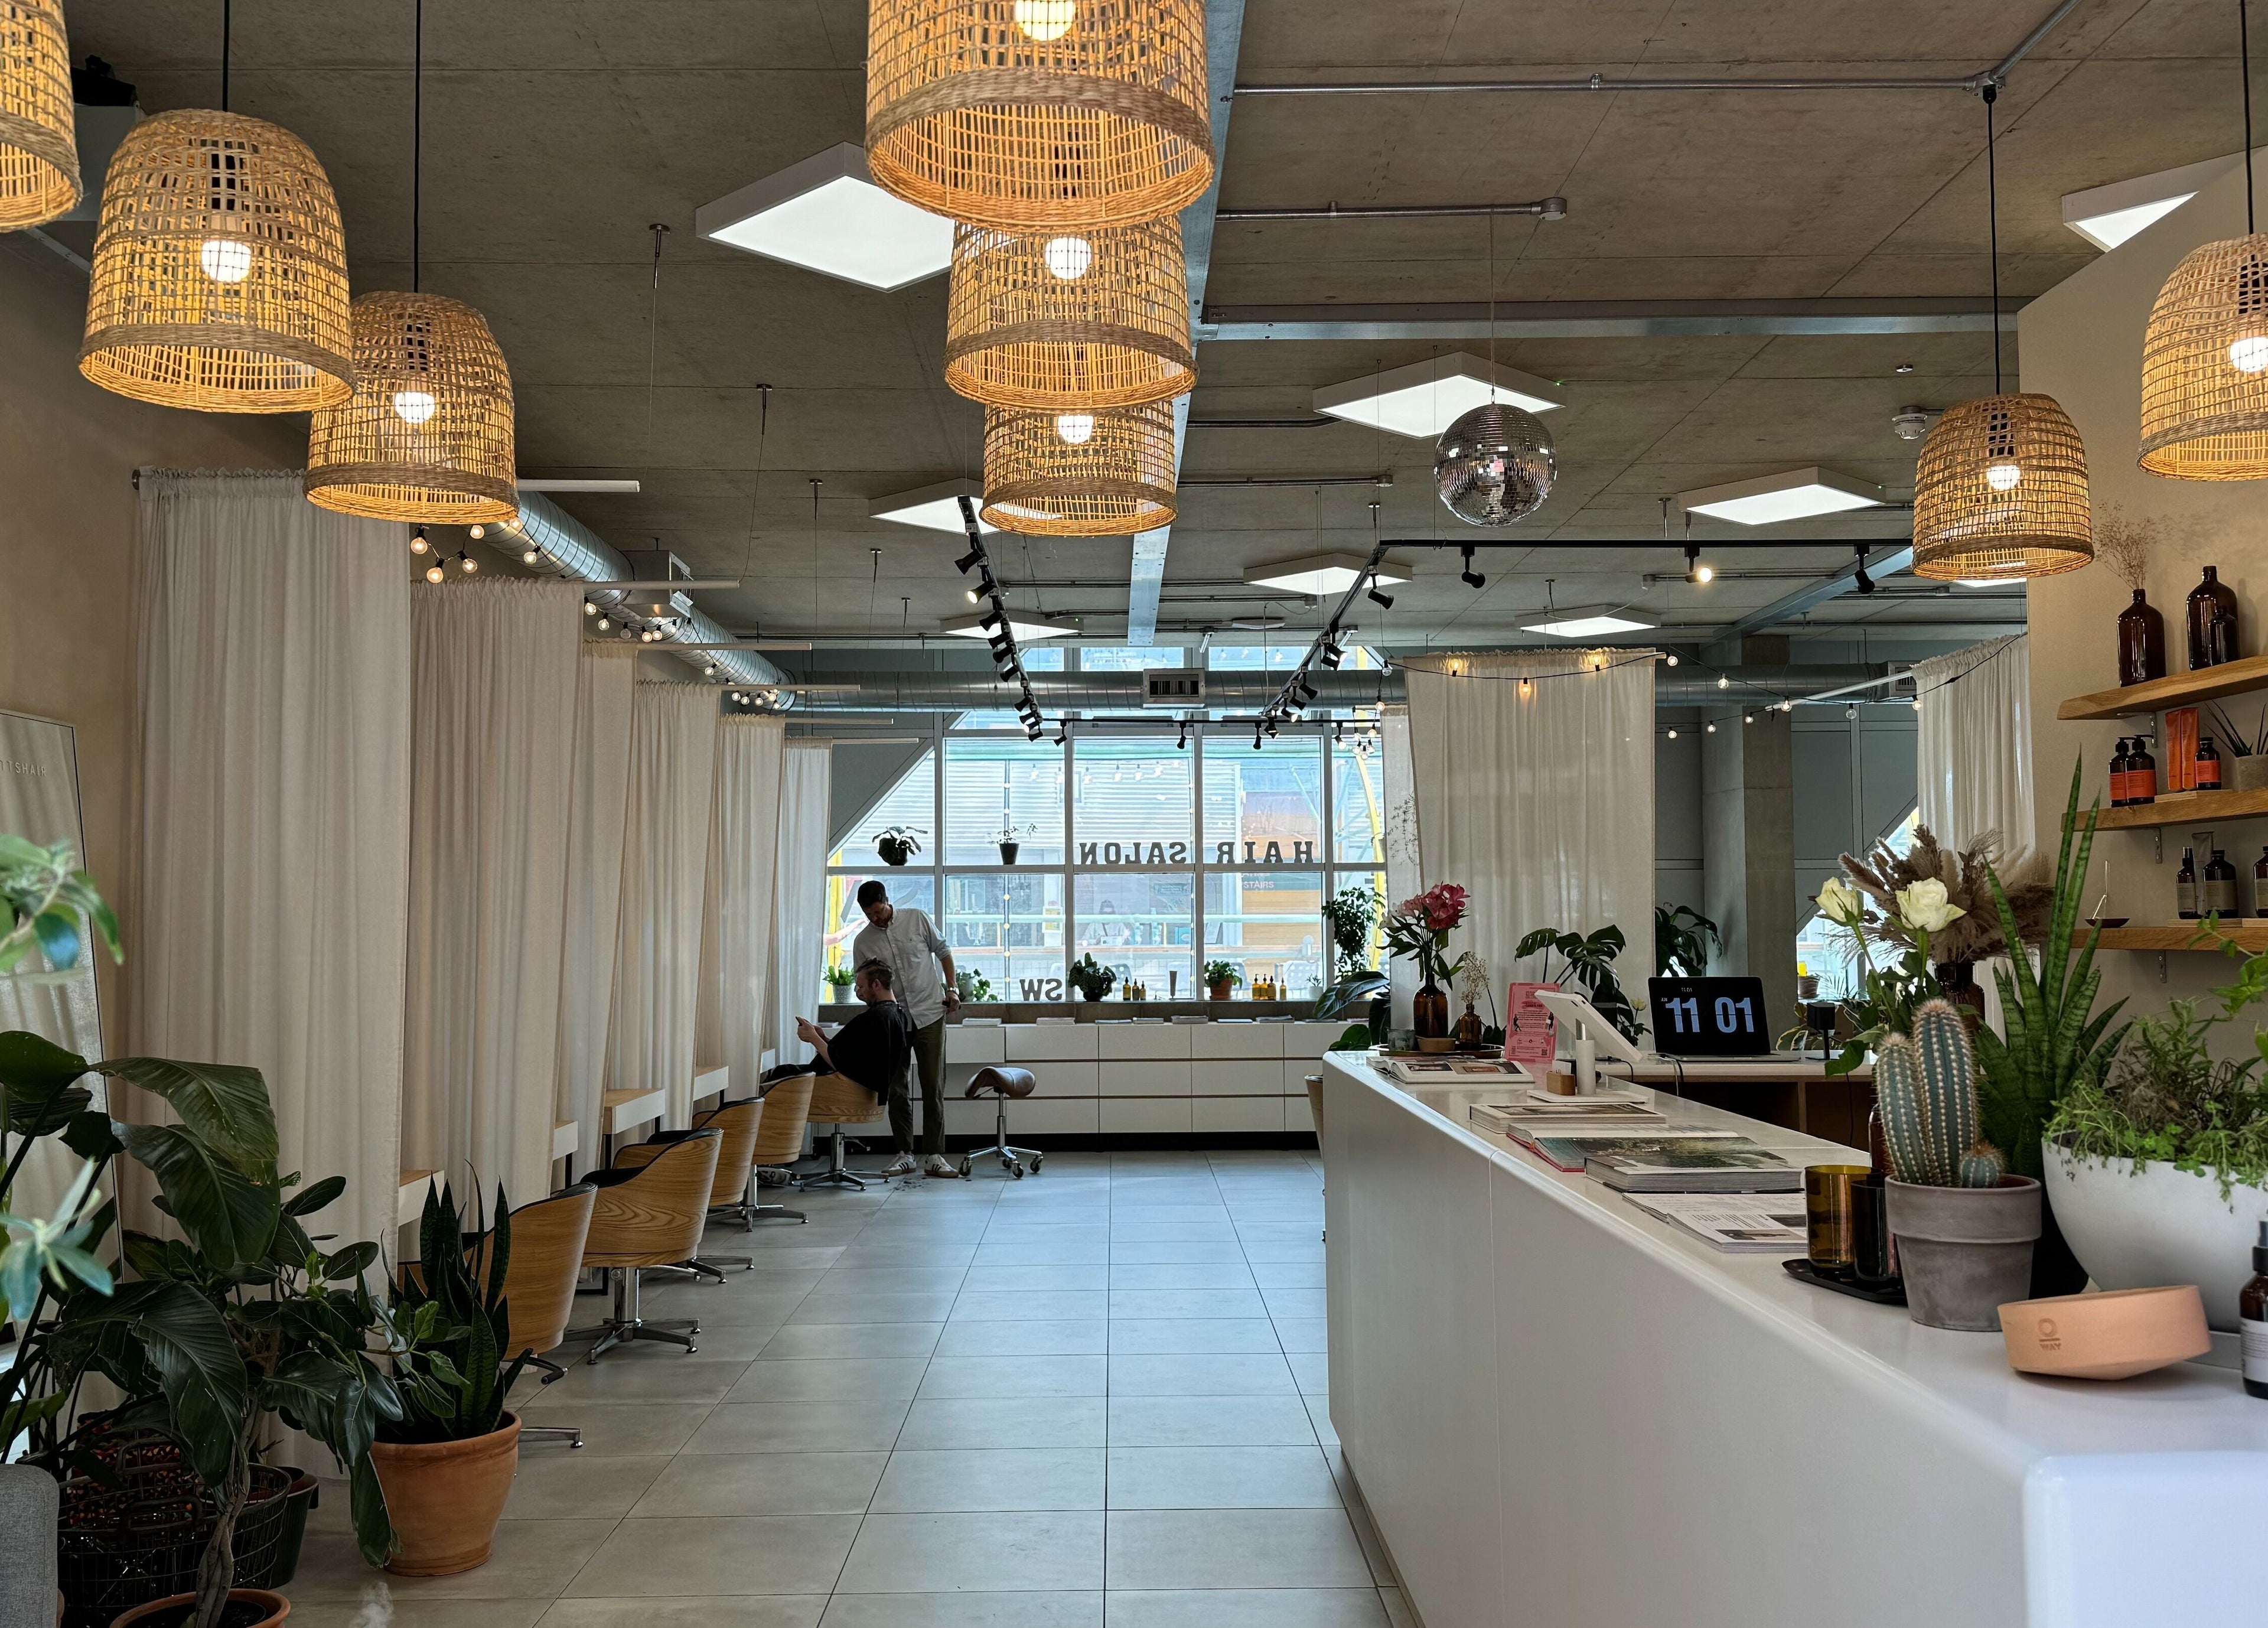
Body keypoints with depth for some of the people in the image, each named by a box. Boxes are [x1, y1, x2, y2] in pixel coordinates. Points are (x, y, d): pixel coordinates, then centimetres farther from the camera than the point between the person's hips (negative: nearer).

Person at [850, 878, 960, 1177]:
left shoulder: (917, 919, -1)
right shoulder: (862, 942, 0)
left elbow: (942, 951, 11)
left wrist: (951, 989, 3)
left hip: (930, 1014, -1)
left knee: (933, 1088, -3)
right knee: (896, 1090, 3)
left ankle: (935, 1156, 0)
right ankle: (905, 1153, 14)